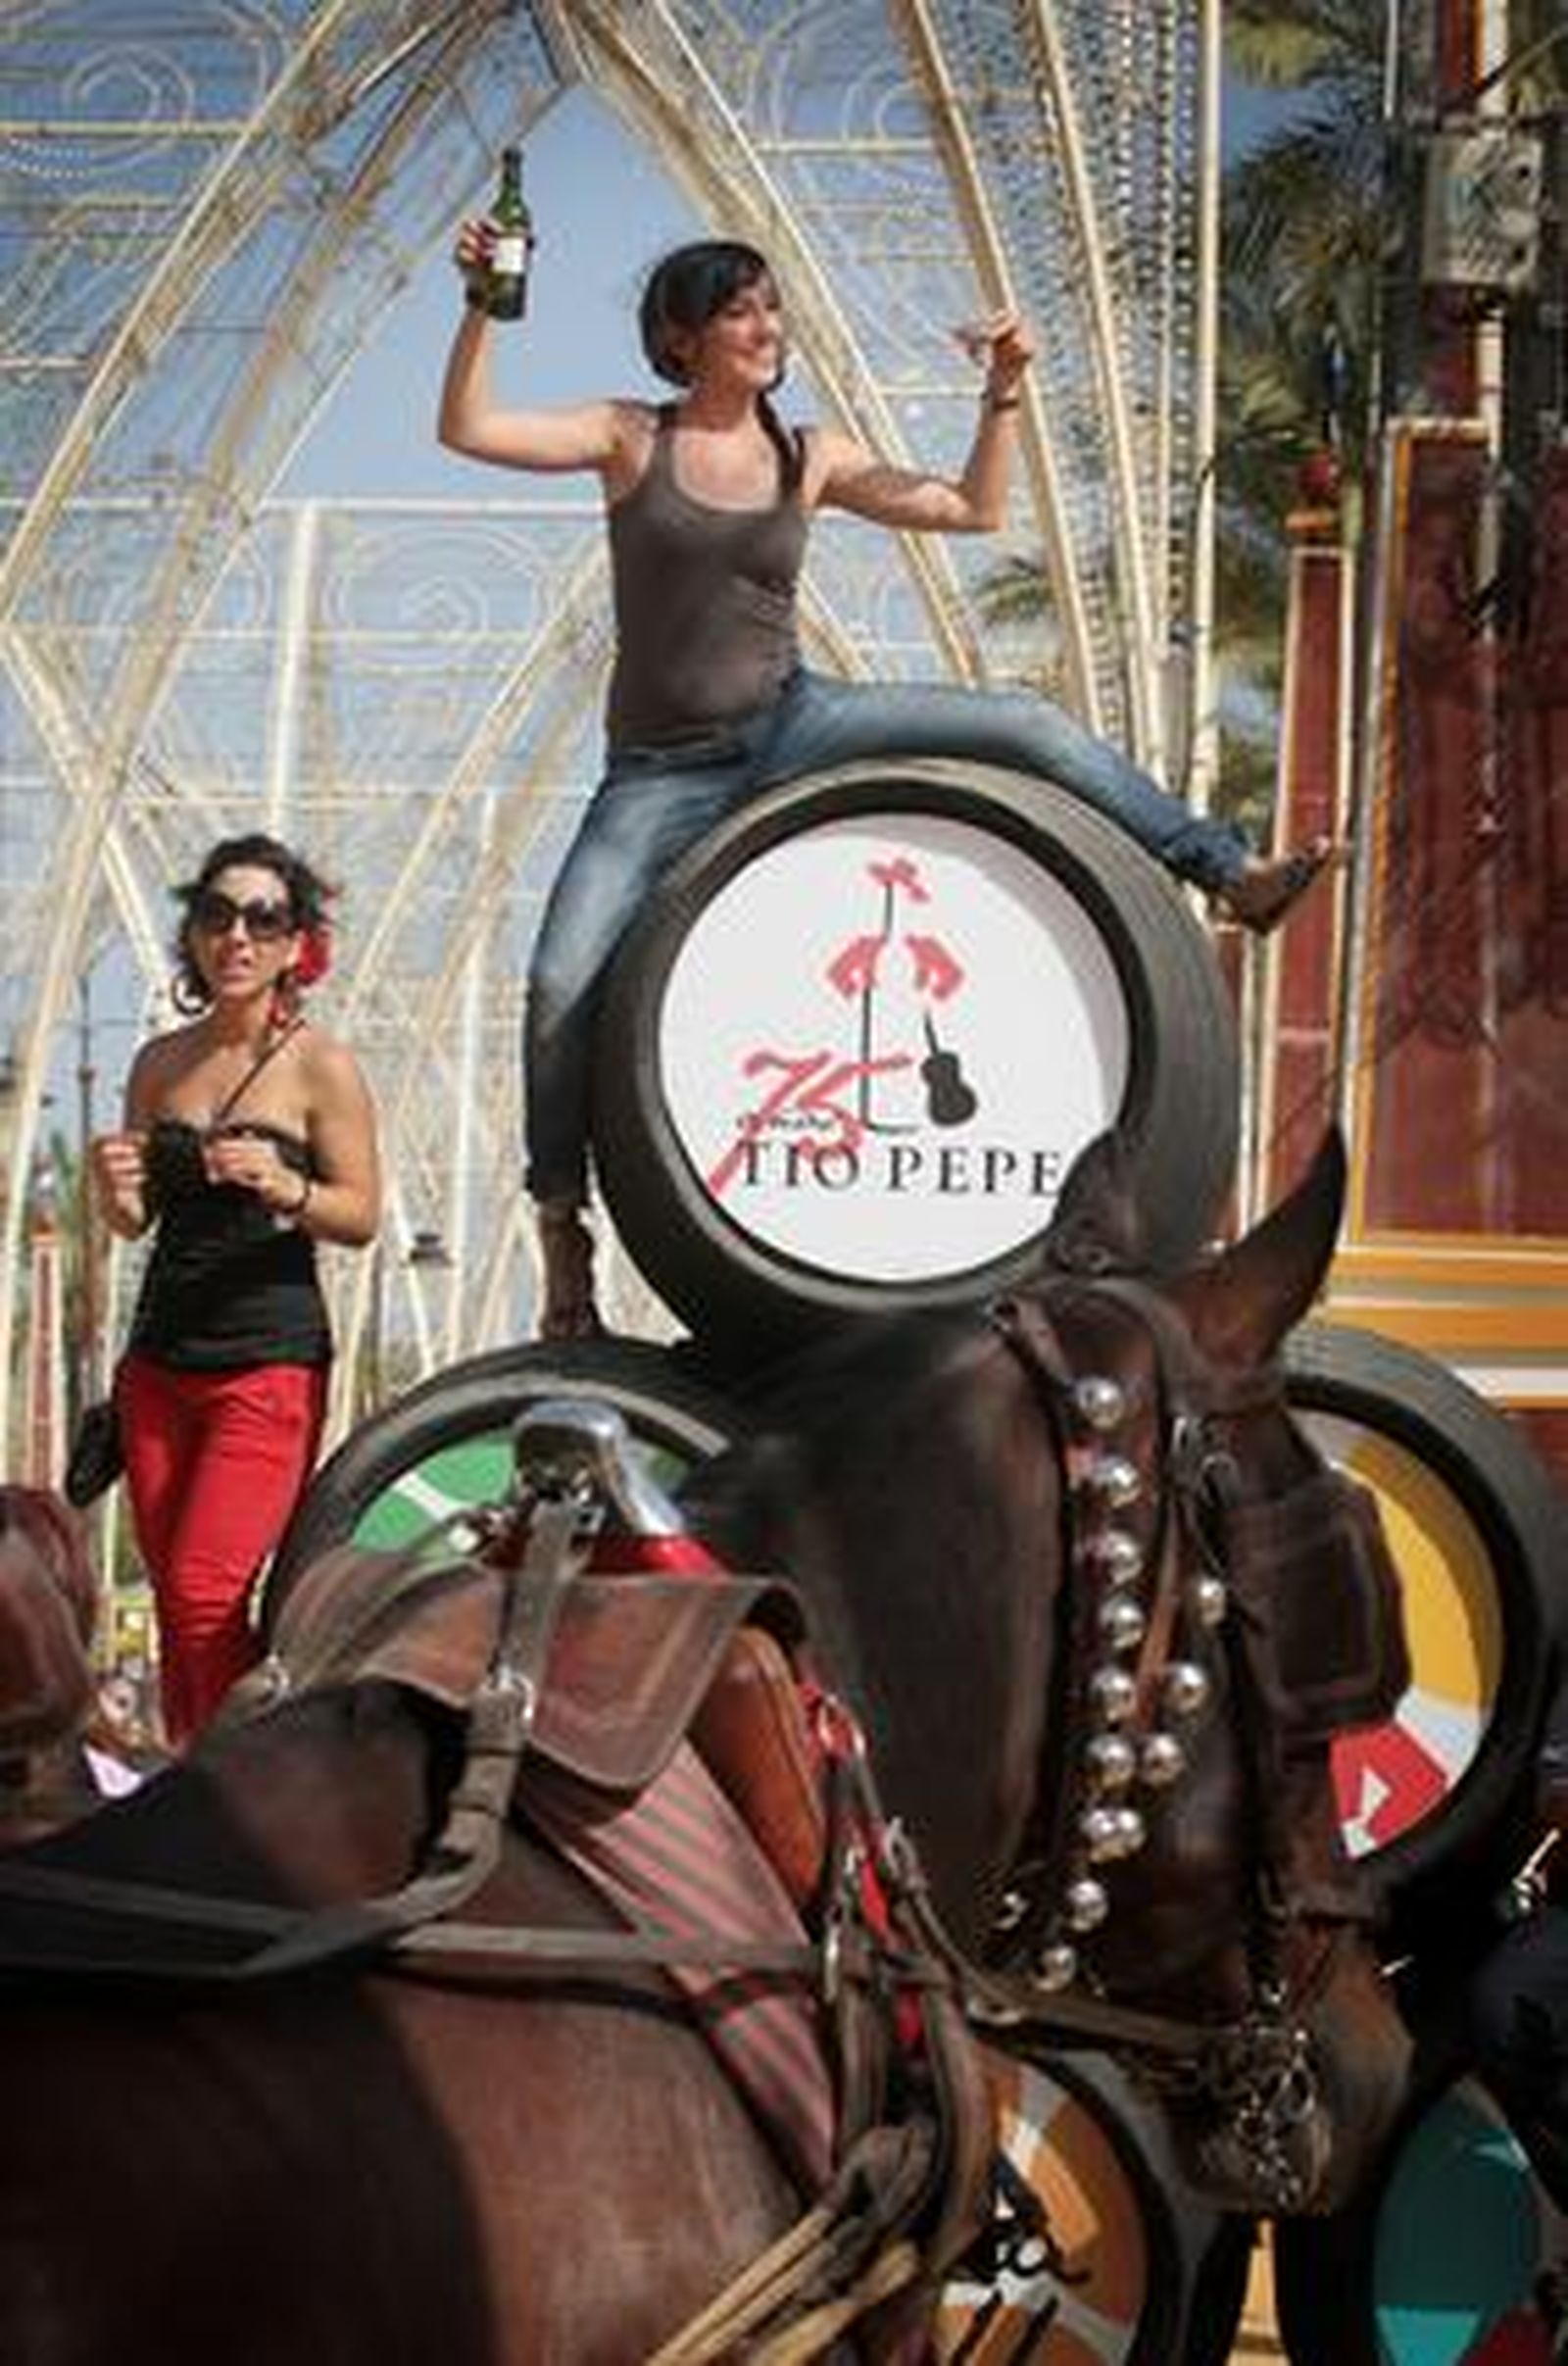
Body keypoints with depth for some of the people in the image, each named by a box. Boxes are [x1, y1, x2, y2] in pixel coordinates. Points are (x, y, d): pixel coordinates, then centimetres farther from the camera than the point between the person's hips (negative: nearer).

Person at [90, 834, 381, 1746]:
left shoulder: (322, 1067, -5)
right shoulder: (161, 1063, 9)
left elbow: (362, 1217, -5)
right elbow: (136, 1222, 15)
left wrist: (284, 1188, -24)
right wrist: (117, 1190, -8)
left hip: (270, 1363, -5)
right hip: (159, 1359, 5)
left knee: (205, 1593, -14)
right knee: (174, 1601, 5)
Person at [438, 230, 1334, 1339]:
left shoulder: (811, 457, 4)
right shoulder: (632, 438, -2)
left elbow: (975, 510, 8)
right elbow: (469, 430, -13)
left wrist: (1005, 391, -3)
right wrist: (482, 310, -25)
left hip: (790, 725, 2)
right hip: (662, 777, -2)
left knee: (1030, 727, -10)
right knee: (562, 986, -20)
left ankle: (1235, 874, 1)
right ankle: (562, 1228, -6)